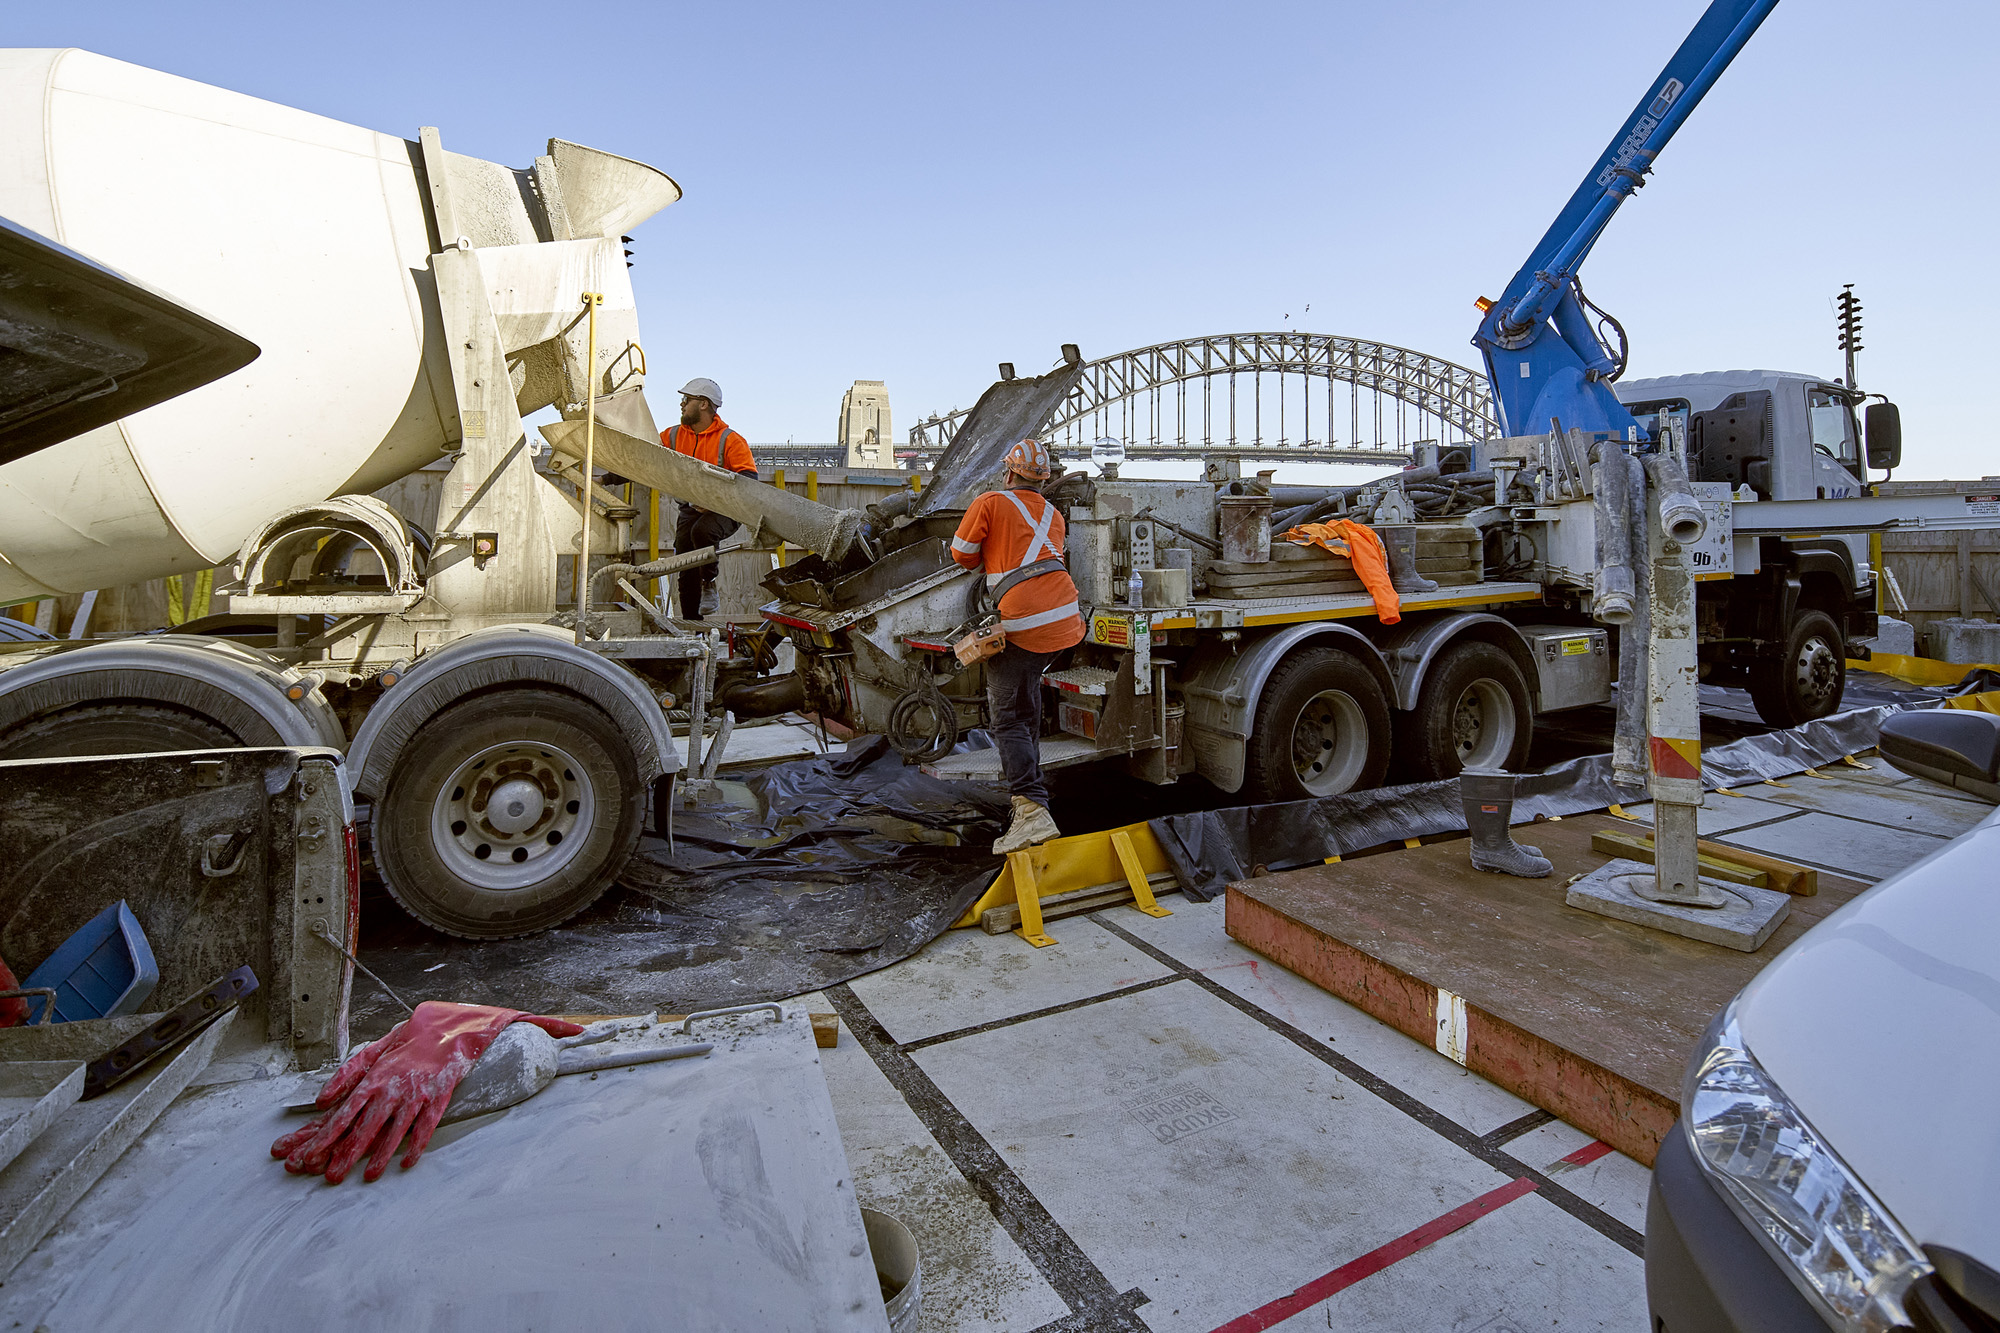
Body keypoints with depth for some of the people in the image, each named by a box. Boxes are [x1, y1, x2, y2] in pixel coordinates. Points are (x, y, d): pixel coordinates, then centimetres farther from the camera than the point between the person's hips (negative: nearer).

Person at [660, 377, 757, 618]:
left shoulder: (730, 440, -10)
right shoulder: (672, 436, 8)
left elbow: (748, 479, -18)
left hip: (723, 510, -5)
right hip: (690, 509, 6)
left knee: (702, 532, -37)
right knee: (686, 571, 1)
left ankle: (710, 583, -12)